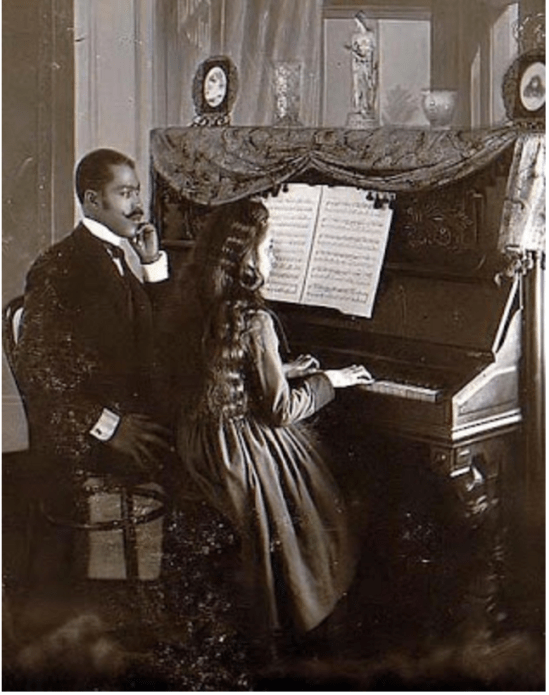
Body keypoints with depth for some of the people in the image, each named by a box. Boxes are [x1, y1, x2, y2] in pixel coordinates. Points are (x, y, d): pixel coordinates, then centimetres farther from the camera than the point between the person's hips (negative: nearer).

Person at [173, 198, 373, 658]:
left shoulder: (202, 308, 1)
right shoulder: (254, 320, -23)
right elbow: (280, 410, -17)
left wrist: (284, 372, 18)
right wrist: (329, 380, -3)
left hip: (198, 442, 8)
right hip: (238, 448, -8)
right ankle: (285, 625, 28)